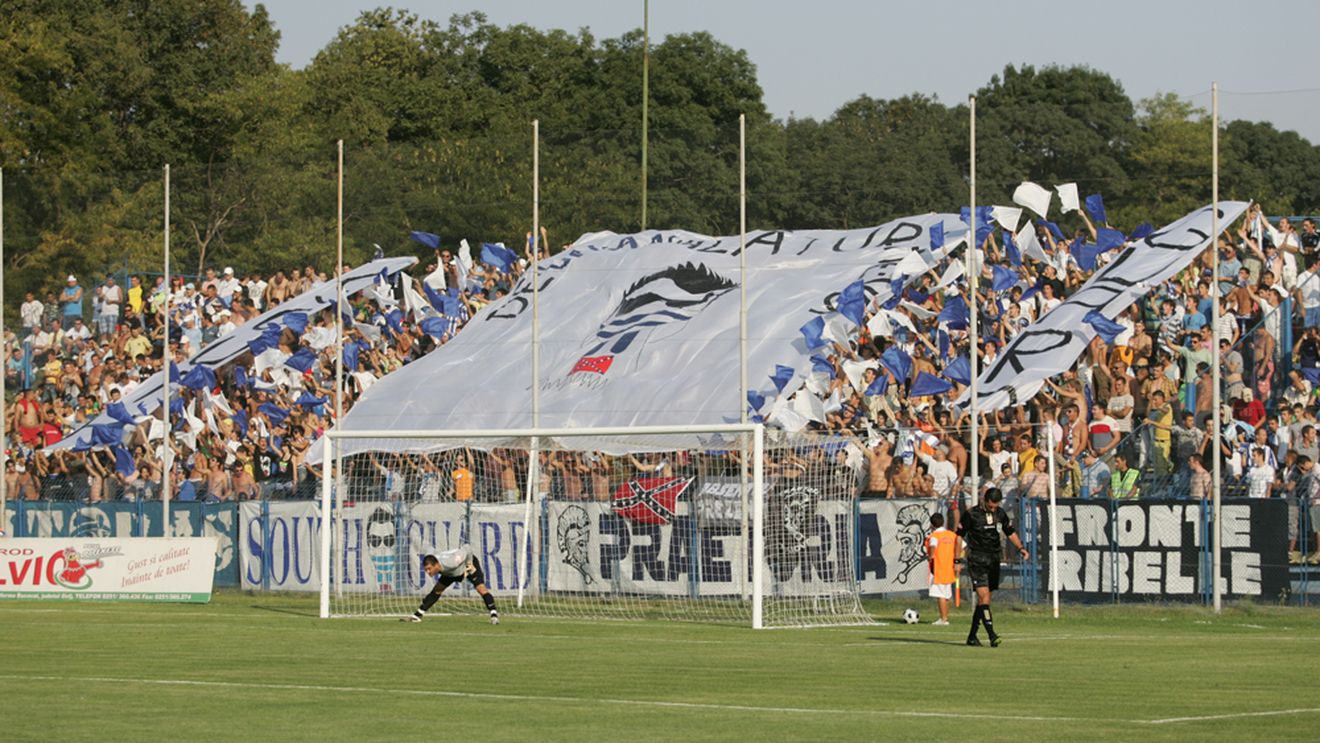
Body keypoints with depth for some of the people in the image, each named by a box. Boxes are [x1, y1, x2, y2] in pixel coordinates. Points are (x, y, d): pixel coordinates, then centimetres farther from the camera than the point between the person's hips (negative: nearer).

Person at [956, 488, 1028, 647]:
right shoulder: (971, 514, -7)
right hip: (977, 561, -5)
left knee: (984, 599, 7)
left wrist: (1020, 547, 5)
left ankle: (972, 636, 18)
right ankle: (992, 635, -24)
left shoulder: (1001, 514, 7)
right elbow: (960, 536, -3)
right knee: (984, 596, -17)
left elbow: (1010, 532, 20)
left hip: (994, 561, 5)